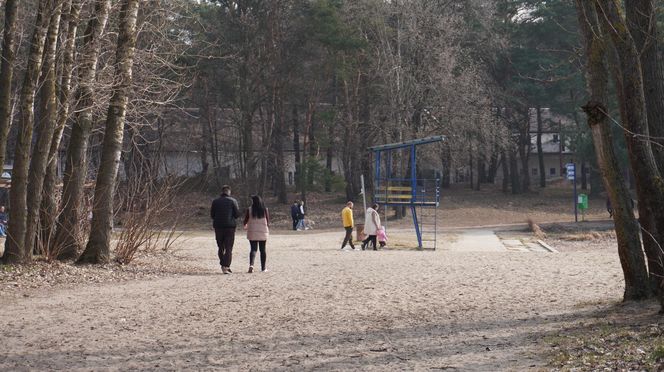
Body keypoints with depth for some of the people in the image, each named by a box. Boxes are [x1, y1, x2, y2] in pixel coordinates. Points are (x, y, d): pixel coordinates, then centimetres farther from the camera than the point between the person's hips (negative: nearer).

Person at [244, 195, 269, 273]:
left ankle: (251, 264, -21)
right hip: (263, 233, 1)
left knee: (253, 249, 1)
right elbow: (268, 221, 4)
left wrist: (245, 226, 25)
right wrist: (268, 230, 21)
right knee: (263, 250, 10)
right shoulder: (265, 210, -1)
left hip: (252, 233, -1)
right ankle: (263, 268, 14)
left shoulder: (249, 210, -5)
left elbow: (245, 221, 2)